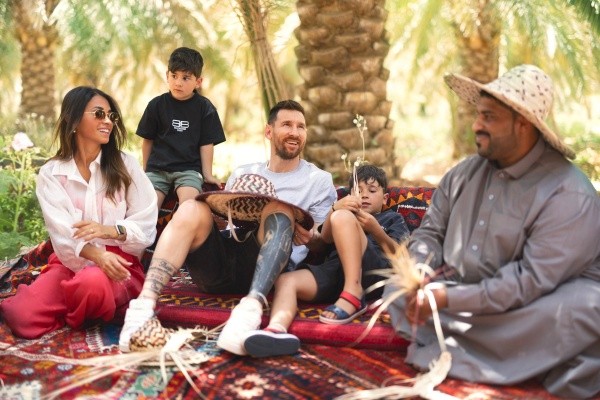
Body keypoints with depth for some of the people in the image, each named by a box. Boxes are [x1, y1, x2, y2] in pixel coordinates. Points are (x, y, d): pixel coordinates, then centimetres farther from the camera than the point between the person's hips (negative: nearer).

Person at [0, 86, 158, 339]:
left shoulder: (125, 165, 5)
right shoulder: (51, 174, 4)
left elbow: (147, 226, -1)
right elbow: (63, 234, -10)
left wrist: (111, 230, -21)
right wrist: (97, 256, -30)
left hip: (119, 260, 0)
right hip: (70, 262, 1)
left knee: (93, 282, -37)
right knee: (24, 318, -26)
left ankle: (80, 317, -2)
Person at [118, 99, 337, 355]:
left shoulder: (319, 180, 17)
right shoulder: (243, 174, 24)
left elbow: (323, 243, 10)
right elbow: (220, 216, 19)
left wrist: (309, 238, -12)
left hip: (262, 268, -2)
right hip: (219, 265, 3)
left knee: (280, 209, -30)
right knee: (193, 210, -25)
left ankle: (252, 306, -53)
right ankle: (144, 304, -42)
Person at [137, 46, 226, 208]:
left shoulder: (205, 108, 3)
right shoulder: (156, 105, 5)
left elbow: (206, 143, 4)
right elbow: (147, 140, 13)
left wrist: (207, 175, 1)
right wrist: (145, 170, 15)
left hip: (189, 169, -1)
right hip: (157, 168, 2)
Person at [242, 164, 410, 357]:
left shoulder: (392, 218, 29)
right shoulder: (348, 208, 36)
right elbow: (326, 237, 13)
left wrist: (375, 230, -6)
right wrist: (335, 208, -7)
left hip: (374, 272, -3)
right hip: (336, 269, 4)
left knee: (343, 217, -24)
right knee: (286, 280, -21)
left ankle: (353, 295, -31)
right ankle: (276, 329, -52)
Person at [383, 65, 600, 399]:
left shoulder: (569, 194, -20)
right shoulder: (465, 173, 2)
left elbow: (533, 280, -26)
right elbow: (430, 232, 7)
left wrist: (450, 298, -28)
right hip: (461, 295, 6)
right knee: (398, 289, -9)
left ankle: (443, 350, -23)